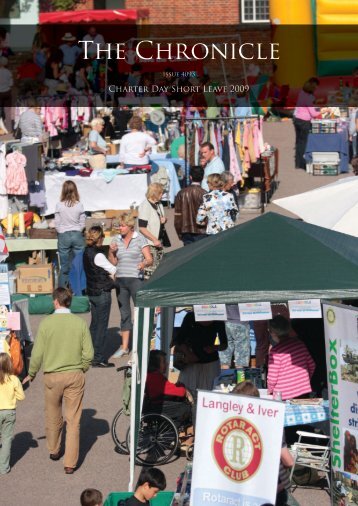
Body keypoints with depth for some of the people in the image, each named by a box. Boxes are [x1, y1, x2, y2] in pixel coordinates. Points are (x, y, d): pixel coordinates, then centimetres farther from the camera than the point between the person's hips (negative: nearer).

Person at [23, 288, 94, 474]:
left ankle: (54, 450, 38)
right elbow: (88, 354, -6)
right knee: (73, 420, 5)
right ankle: (70, 463, 6)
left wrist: (31, 374, 8)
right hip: (75, 376, 0)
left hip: (52, 376, 0)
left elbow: (37, 353, -8)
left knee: (53, 416, 20)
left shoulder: (46, 323, -10)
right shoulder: (80, 323, -7)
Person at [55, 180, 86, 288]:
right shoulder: (79, 205, -5)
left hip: (63, 236, 0)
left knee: (64, 266, 5)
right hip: (77, 235, 0)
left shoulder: (59, 205, -8)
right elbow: (82, 223, 1)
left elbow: (57, 224, -3)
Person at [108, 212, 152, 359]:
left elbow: (150, 259, -8)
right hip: (120, 280, 5)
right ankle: (124, 347, 16)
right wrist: (111, 252, -6)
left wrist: (144, 264, -30)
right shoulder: (116, 240, 9)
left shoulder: (140, 239, -4)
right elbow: (113, 262, 13)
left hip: (136, 279, -5)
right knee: (124, 314, 10)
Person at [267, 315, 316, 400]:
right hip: (304, 392, 6)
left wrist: (270, 390, 7)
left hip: (285, 396, -6)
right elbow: (312, 365, 11)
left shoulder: (275, 350, -14)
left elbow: (272, 377, -13)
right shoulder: (299, 343, 4)